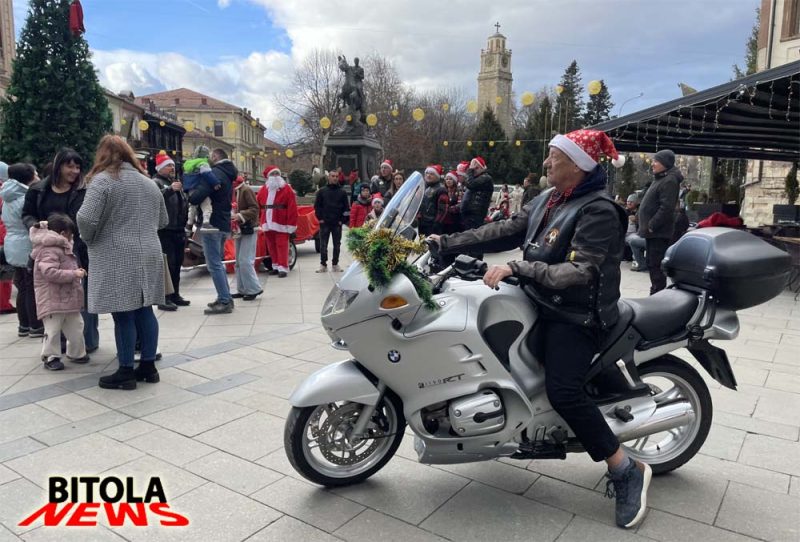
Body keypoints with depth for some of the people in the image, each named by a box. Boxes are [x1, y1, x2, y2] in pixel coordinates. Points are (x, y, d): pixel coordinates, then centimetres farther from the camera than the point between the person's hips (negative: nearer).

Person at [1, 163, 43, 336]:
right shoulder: (26, 198, -17)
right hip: (28, 249, -9)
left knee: (23, 288, 14)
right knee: (33, 289, -2)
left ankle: (24, 325, 20)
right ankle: (36, 327, 3)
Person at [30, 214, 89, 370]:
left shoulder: (62, 249, 17)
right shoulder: (50, 250, -17)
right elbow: (50, 272, -29)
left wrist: (76, 272, 16)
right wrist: (73, 274, -27)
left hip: (69, 299, 10)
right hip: (53, 300, -10)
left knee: (76, 328, 15)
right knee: (53, 330, -3)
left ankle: (76, 353, 27)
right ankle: (50, 357, 8)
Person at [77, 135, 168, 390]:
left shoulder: (103, 179, -7)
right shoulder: (149, 182, 14)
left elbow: (86, 218, -18)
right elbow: (163, 220, 22)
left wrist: (88, 239, 0)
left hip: (116, 259, -6)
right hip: (148, 256, 6)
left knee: (123, 315, -1)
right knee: (144, 310, 11)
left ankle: (126, 372, 7)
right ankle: (148, 366, 17)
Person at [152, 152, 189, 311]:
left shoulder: (175, 182, 21)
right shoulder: (156, 182, -5)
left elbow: (183, 202, 29)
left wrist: (184, 223, 22)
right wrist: (170, 189, -42)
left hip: (178, 229, 8)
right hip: (165, 231, -8)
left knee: (177, 264, 13)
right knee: (167, 264, -11)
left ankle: (175, 295, 22)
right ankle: (164, 298, -7)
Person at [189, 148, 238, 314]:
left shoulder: (215, 173, -15)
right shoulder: (227, 174, 16)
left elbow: (196, 198, -23)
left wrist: (190, 196, 0)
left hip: (213, 225, -10)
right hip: (224, 225, 10)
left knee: (214, 265, -7)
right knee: (218, 263, 18)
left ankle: (225, 302, -7)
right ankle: (225, 298, 21)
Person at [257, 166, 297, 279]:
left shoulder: (286, 189, -3)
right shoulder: (263, 190, 12)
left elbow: (292, 208, -9)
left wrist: (291, 224, -14)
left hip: (281, 224, -5)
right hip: (267, 223, 5)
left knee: (282, 246, -7)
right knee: (271, 246, 9)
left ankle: (283, 268, -5)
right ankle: (276, 266, 19)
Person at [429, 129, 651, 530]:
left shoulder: (598, 211, -15)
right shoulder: (549, 200, 11)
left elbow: (580, 271, -24)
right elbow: (504, 232, 10)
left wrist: (516, 269, -30)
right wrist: (447, 244, 4)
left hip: (576, 314, -9)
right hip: (541, 302, 9)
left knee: (563, 392, -25)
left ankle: (627, 470, -5)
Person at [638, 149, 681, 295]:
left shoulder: (669, 181, -15)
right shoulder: (660, 179, 18)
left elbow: (666, 208, -24)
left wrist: (651, 226, -20)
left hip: (658, 232, -10)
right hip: (653, 231, 10)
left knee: (656, 265, -9)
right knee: (651, 263, 16)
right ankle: (656, 292, 25)